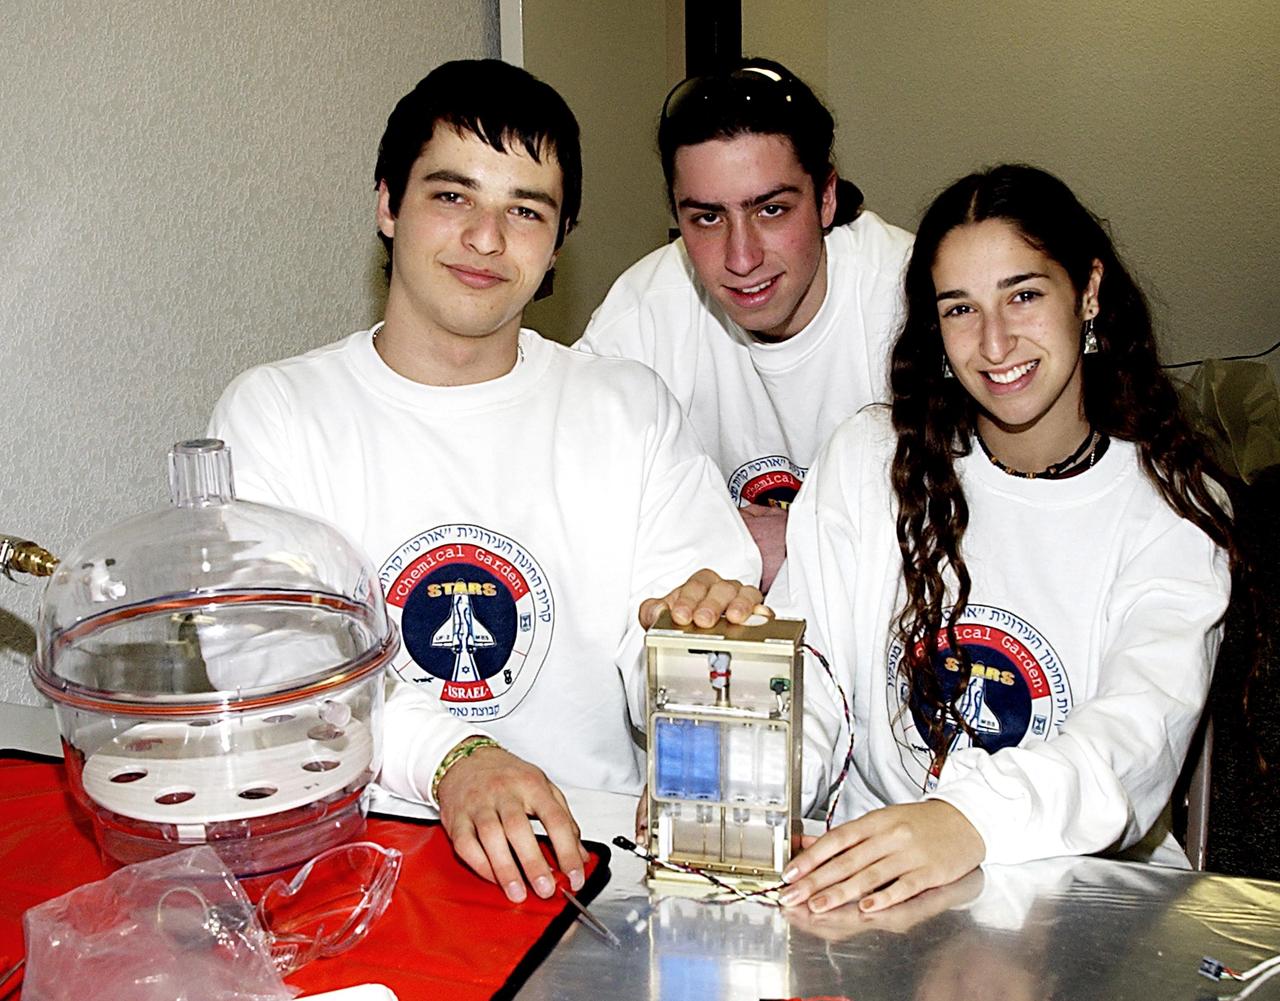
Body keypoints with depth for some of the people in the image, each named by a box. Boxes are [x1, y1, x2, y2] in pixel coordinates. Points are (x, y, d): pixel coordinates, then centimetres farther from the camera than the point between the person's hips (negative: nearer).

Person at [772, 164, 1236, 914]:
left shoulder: (1172, 507, -1)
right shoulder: (870, 459, 3)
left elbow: (1143, 727, -17)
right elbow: (805, 672, -5)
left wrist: (972, 821, -37)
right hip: (872, 879, 1)